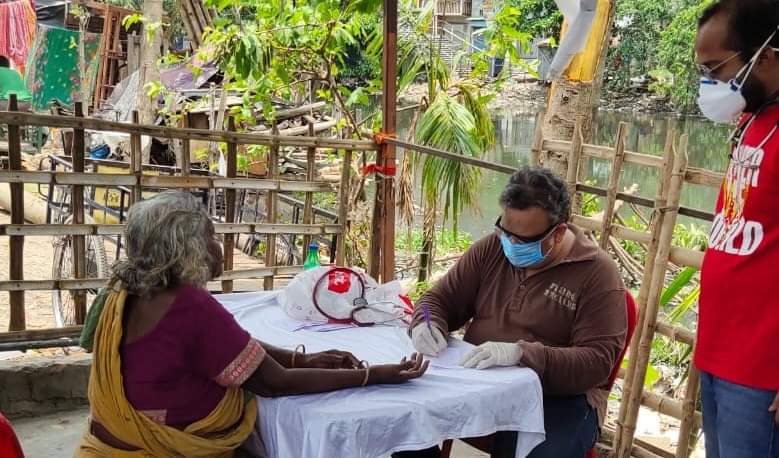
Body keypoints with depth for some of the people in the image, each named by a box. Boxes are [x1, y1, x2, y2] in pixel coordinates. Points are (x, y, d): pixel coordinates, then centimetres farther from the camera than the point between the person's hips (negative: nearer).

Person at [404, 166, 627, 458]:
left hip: (557, 395, -4)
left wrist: (521, 354, -28)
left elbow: (597, 360, -15)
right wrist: (427, 325, -10)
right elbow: (440, 299, 14)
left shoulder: (597, 273, -8)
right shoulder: (491, 248, 7)